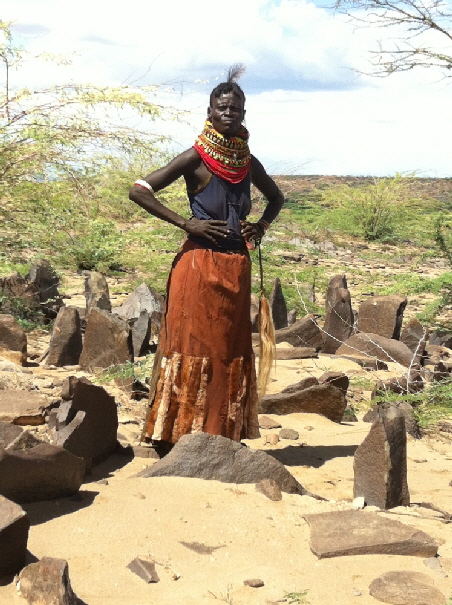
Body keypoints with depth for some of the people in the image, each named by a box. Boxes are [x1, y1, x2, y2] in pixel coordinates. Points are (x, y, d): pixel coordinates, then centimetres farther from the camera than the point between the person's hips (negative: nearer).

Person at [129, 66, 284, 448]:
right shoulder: (196, 159, -6)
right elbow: (139, 191, -11)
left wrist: (262, 225, 8)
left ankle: (225, 434, 18)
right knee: (194, 347, -4)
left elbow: (276, 198, 29)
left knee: (232, 351, 8)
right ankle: (181, 433, 2)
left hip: (237, 268, 6)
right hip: (199, 265, -6)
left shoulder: (248, 163, 10)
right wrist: (185, 223, -14)